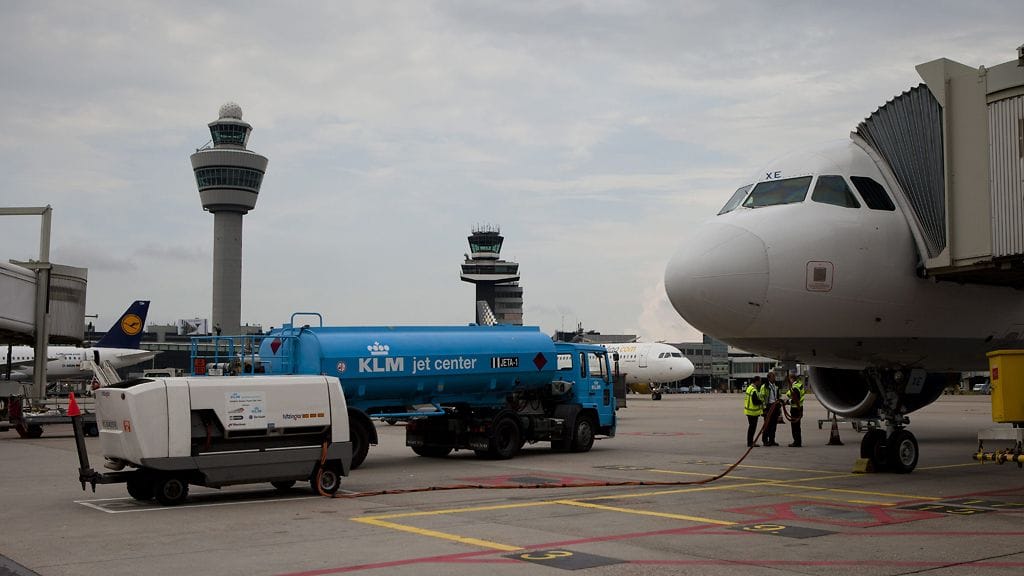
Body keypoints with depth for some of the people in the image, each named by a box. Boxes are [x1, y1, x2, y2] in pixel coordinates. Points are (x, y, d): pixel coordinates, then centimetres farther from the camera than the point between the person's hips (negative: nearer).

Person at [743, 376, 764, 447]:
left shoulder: (749, 387, 12)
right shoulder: (754, 390, -21)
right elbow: (755, 401, -24)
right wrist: (762, 403, -9)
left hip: (749, 410, 10)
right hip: (753, 411, -10)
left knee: (752, 426, 17)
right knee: (752, 427, -4)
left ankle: (750, 441, 25)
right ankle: (750, 443, 0)